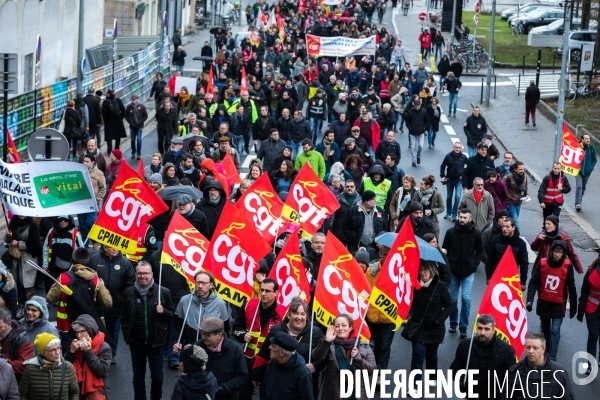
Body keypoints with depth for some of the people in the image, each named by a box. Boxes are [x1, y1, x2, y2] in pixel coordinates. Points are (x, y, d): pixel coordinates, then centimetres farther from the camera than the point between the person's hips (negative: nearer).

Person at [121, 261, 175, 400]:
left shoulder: (163, 292, -6)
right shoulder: (129, 292, 0)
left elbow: (172, 313, 2)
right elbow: (124, 316, 9)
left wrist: (163, 311, -18)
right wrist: (126, 334, -1)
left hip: (155, 342, -1)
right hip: (136, 342, 1)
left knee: (157, 376, 8)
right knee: (138, 376, 13)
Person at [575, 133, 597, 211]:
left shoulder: (592, 148, -3)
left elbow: (594, 159, 8)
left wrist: (591, 167, -5)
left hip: (587, 172, 3)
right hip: (578, 171, -3)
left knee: (583, 188, 13)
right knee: (579, 186, -16)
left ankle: (578, 203, 26)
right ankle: (578, 204, -15)